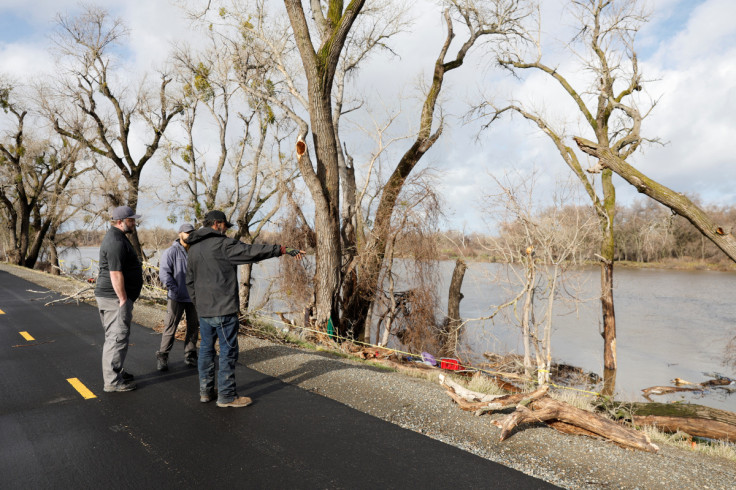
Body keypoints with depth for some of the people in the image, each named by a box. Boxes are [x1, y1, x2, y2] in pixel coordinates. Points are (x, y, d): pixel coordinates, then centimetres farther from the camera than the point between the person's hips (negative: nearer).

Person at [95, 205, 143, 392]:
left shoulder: (117, 237, 16)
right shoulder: (116, 241, -18)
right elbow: (115, 273, -24)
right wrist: (123, 300, -23)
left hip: (114, 297, 11)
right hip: (115, 297, -11)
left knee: (114, 337, 18)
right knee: (118, 337, -6)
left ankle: (115, 372, 29)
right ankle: (112, 382, 1)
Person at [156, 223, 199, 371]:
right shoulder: (171, 252, -6)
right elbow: (164, 273, -11)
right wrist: (175, 289, -16)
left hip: (194, 297, 5)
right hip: (176, 298, -5)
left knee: (193, 327, 10)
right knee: (170, 327, -3)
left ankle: (190, 356, 22)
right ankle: (162, 356, 11)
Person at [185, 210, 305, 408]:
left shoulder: (193, 248, 13)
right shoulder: (222, 244, -13)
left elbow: (190, 280, 19)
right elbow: (253, 251, -19)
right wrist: (284, 249, -16)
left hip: (203, 310, 8)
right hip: (223, 310, -8)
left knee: (206, 349, 16)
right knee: (228, 351, 1)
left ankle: (206, 391, 25)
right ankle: (226, 395, 7)